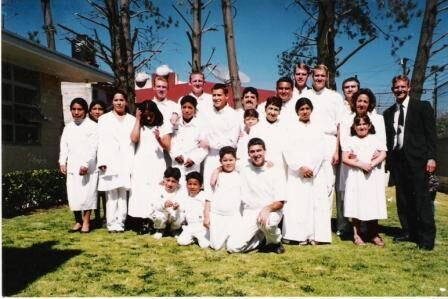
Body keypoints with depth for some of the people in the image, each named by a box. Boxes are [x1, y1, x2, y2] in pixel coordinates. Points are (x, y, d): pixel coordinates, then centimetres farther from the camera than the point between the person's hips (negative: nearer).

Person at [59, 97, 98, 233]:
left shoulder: (92, 126, -2)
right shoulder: (68, 127, 15)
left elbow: (93, 147, -9)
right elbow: (64, 146, 12)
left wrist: (86, 164, -18)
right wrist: (62, 162, -2)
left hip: (88, 167, -5)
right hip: (72, 166, 5)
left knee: (87, 194, -5)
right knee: (73, 195, 5)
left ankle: (86, 222, 5)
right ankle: (78, 221, 14)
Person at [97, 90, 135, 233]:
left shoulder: (132, 120, 15)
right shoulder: (104, 119, 15)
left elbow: (135, 140, 8)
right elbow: (101, 141, 6)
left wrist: (134, 162, -1)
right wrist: (102, 161, -5)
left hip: (126, 162, 1)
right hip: (110, 161, 0)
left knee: (123, 192, -4)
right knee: (111, 193, -5)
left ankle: (120, 222, -1)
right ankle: (112, 223, -3)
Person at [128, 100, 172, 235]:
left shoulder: (164, 126, 8)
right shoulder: (139, 126, 11)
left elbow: (167, 147, 1)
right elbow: (134, 139, -9)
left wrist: (159, 138, -19)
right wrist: (138, 119, -2)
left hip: (157, 165, -1)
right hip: (140, 165, 1)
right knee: (139, 192, -6)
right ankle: (141, 223, -2)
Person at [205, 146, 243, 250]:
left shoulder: (240, 175, 6)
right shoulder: (217, 175, 6)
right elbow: (209, 196, 6)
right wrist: (206, 216, 1)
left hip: (234, 215, 0)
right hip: (216, 214, 0)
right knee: (217, 246, -4)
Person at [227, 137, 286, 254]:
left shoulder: (275, 172, -2)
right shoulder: (244, 171, 7)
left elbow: (280, 202, -7)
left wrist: (267, 208, -27)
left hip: (271, 212, -3)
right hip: (250, 213, 3)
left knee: (265, 221, -40)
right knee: (232, 247, -15)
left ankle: (275, 242, -4)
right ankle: (262, 238, 12)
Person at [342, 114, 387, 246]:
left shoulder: (375, 139, 10)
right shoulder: (351, 141, 6)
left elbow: (383, 155, -1)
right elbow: (345, 158, -4)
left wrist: (372, 164, -18)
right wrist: (361, 165, -15)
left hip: (373, 177, 1)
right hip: (356, 177, -1)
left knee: (374, 205, 3)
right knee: (356, 205, -1)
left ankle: (373, 234, 14)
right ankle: (356, 234, 8)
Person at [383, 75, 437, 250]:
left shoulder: (422, 107, 4)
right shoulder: (388, 113, 15)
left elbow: (431, 134, -2)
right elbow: (387, 138, 13)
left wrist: (431, 157, -11)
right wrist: (387, 159, 4)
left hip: (416, 159, -4)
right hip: (397, 159, 5)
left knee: (422, 198, -4)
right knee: (403, 199, 7)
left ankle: (427, 237, 1)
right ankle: (409, 232, 15)